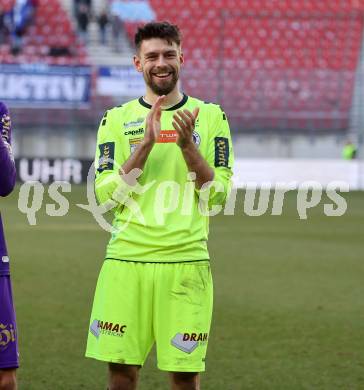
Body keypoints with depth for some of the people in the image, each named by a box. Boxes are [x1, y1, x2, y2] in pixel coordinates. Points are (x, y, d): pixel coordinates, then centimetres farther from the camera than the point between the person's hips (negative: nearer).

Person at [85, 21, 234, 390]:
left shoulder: (210, 117, 8)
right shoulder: (117, 120, 8)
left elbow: (217, 194, 0)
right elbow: (107, 195, -3)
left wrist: (187, 144, -12)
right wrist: (147, 143, -12)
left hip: (186, 260, 0)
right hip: (126, 261, 0)